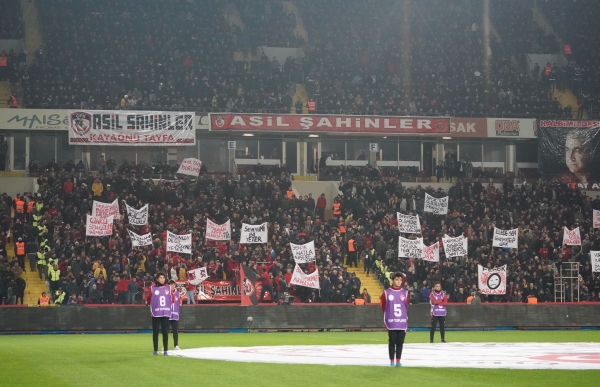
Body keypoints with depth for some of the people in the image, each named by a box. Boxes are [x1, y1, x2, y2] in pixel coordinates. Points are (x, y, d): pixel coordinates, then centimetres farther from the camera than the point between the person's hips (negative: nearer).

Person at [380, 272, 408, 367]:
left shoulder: (404, 293, 5)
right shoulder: (387, 293, -2)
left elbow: (406, 307, 12)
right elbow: (383, 307, 4)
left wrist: (404, 316, 11)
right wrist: (388, 317, 9)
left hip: (402, 323, 2)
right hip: (391, 323, -2)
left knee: (400, 342, 5)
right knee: (392, 342, 0)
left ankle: (398, 361, 12)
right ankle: (392, 361, 7)